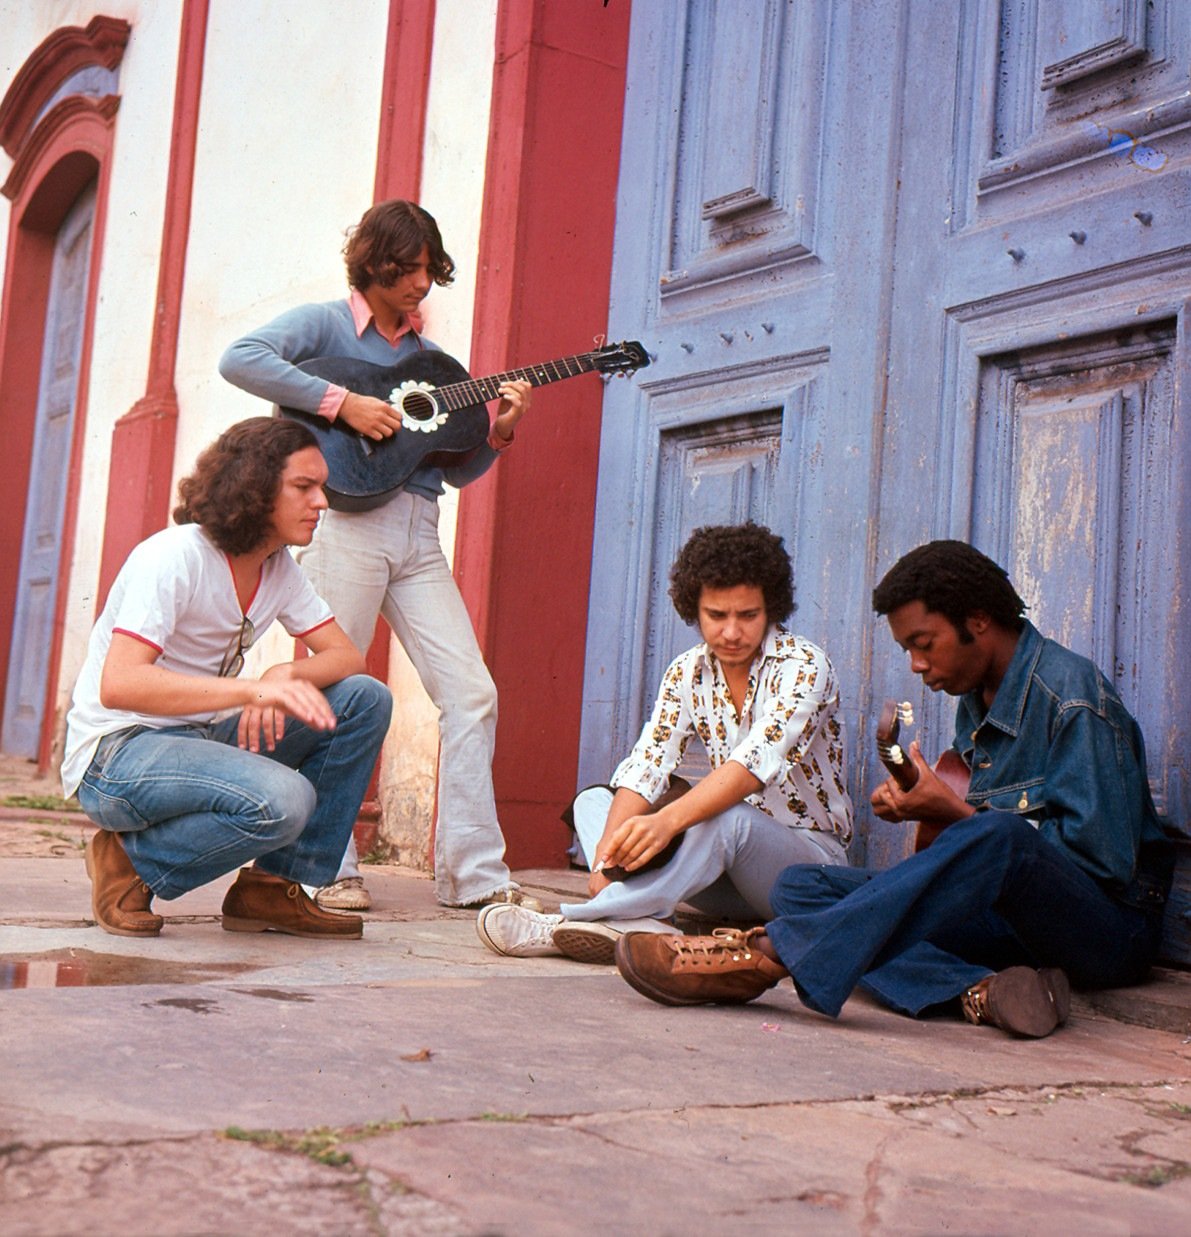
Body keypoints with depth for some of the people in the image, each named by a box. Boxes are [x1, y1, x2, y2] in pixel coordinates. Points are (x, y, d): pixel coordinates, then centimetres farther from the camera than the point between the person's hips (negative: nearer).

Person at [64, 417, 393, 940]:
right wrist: (254, 688, -40)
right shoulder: (174, 557, -19)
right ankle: (130, 862, -7)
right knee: (283, 799, -34)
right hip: (116, 754, -8)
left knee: (366, 700, -7)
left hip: (203, 738, 8)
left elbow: (347, 656, 2)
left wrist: (287, 674, -21)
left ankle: (273, 887, -2)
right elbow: (117, 685, -31)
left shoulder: (280, 569, 5)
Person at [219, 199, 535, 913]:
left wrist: (498, 432, 2)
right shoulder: (326, 324, 4)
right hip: (347, 522, -5)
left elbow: (457, 470, 21)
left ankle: (473, 871, 2)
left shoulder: (428, 357, 21)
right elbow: (240, 359, -16)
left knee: (472, 692, -3)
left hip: (417, 535, 6)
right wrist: (341, 402, -19)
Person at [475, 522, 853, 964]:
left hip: (812, 857, -6)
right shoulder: (687, 672, 2)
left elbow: (754, 764, -31)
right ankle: (643, 923, -35)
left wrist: (667, 821, -47)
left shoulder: (803, 666, -15)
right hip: (731, 879, 6)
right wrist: (609, 850, -28)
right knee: (593, 800, -6)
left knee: (728, 820, -37)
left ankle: (562, 926, -37)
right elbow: (646, 766, -10)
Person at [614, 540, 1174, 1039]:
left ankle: (771, 955, -41)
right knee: (801, 887, -7)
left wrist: (956, 814, -16)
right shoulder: (975, 700, 14)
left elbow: (1105, 860, -17)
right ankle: (976, 993, -30)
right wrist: (919, 804, -3)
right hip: (1014, 921, 8)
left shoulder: (1073, 696, -12)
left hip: (1111, 929, -8)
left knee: (998, 838, -42)